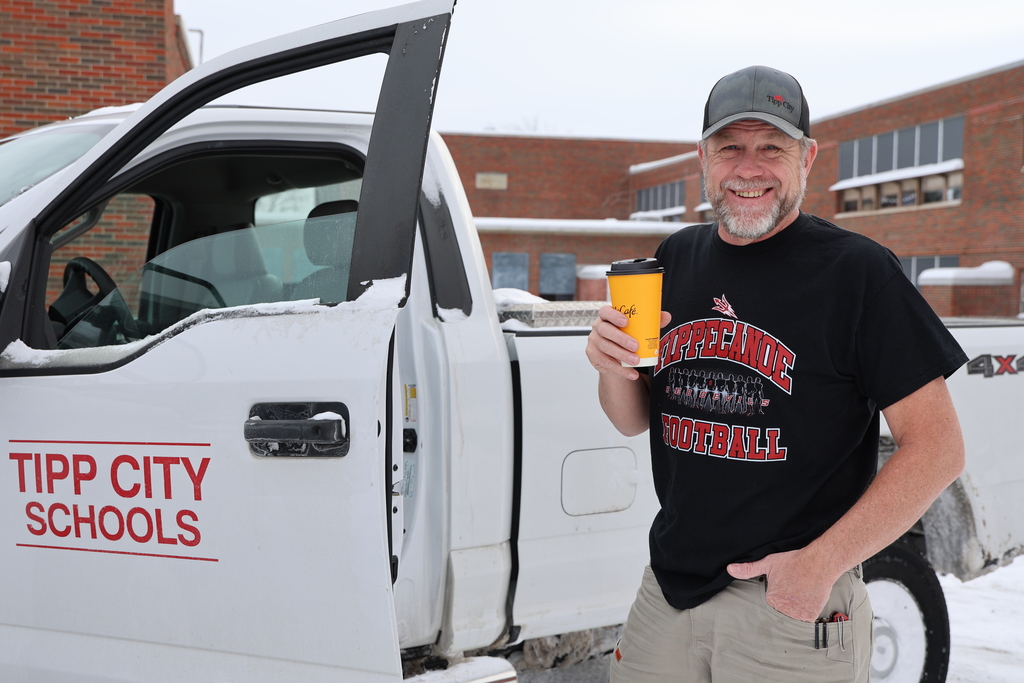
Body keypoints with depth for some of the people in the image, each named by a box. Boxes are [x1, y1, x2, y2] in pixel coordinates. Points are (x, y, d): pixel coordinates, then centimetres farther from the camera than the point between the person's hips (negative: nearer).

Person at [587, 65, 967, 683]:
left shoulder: (856, 270, -10)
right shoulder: (677, 258, 6)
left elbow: (938, 449, -12)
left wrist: (822, 563, -18)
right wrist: (614, 369, -9)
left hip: (794, 607, -5)